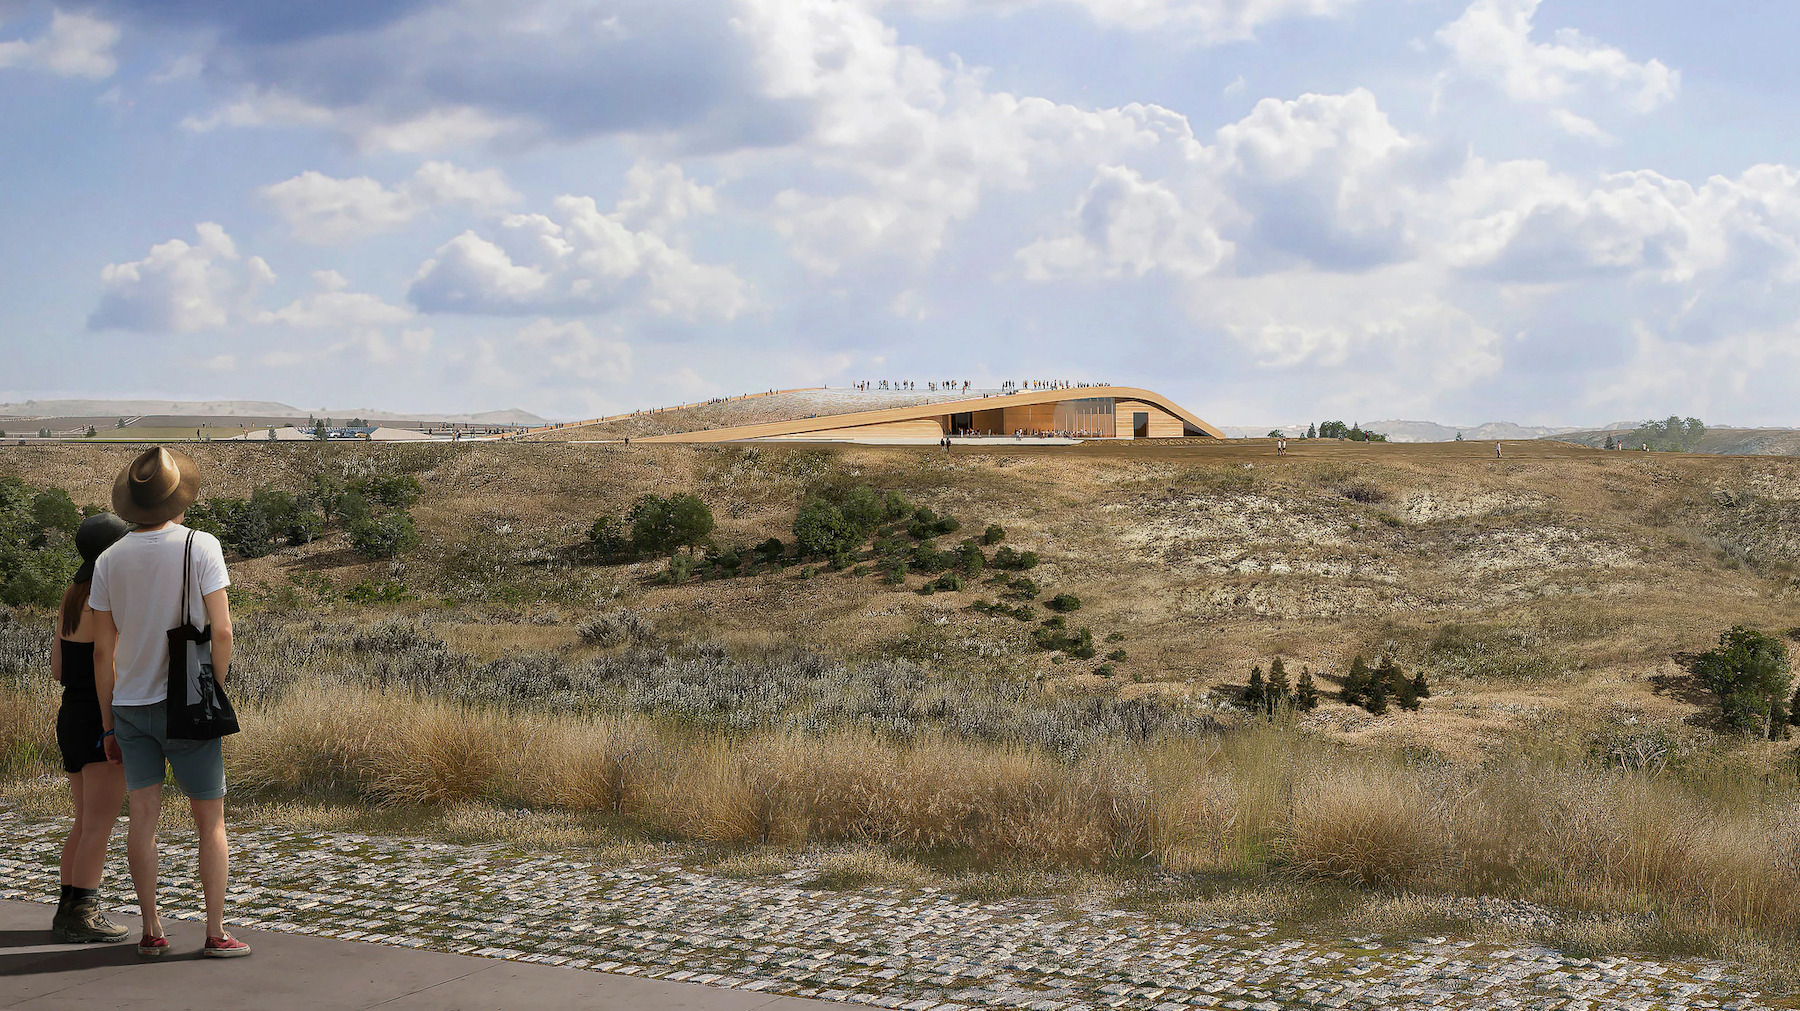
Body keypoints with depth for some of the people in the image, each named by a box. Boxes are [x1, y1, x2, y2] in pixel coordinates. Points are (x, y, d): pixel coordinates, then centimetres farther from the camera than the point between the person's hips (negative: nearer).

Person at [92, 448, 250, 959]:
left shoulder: (110, 561, 2)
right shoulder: (200, 547, -9)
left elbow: (102, 652, 4)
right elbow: (221, 631, -15)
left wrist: (109, 725, 10)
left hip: (129, 705, 4)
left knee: (143, 817, 6)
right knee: (211, 820, 4)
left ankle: (151, 931, 7)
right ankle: (216, 932, 3)